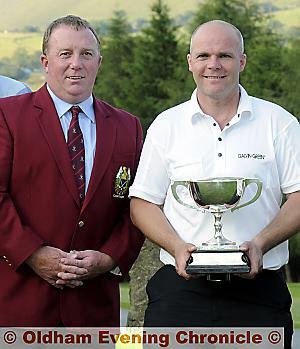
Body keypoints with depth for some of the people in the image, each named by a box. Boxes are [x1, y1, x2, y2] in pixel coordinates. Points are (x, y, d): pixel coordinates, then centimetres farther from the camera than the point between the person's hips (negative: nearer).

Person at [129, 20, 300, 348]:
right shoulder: (166, 125, 9)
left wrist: (260, 244, -13)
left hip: (259, 288, -1)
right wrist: (178, 247, -9)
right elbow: (142, 203, 9)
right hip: (180, 287, 1)